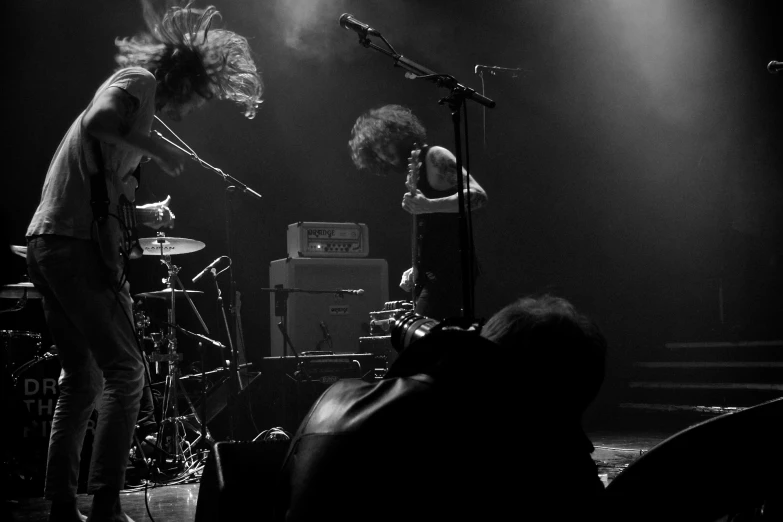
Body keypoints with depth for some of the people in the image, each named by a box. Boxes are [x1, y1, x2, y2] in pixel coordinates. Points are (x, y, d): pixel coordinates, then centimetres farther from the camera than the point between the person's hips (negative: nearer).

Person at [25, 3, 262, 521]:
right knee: (125, 372, -6)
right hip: (80, 245, -10)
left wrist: (140, 212, 24)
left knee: (82, 381, 13)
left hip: (45, 243, 10)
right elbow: (97, 121, -24)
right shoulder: (140, 80, 0)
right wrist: (156, 148, -13)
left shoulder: (136, 90, 27)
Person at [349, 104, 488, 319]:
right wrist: (416, 268, 14)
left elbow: (478, 196, -18)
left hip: (449, 271, -9)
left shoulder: (434, 157, -6)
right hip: (432, 274, 9)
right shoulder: (414, 170, 19)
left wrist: (428, 206, -28)